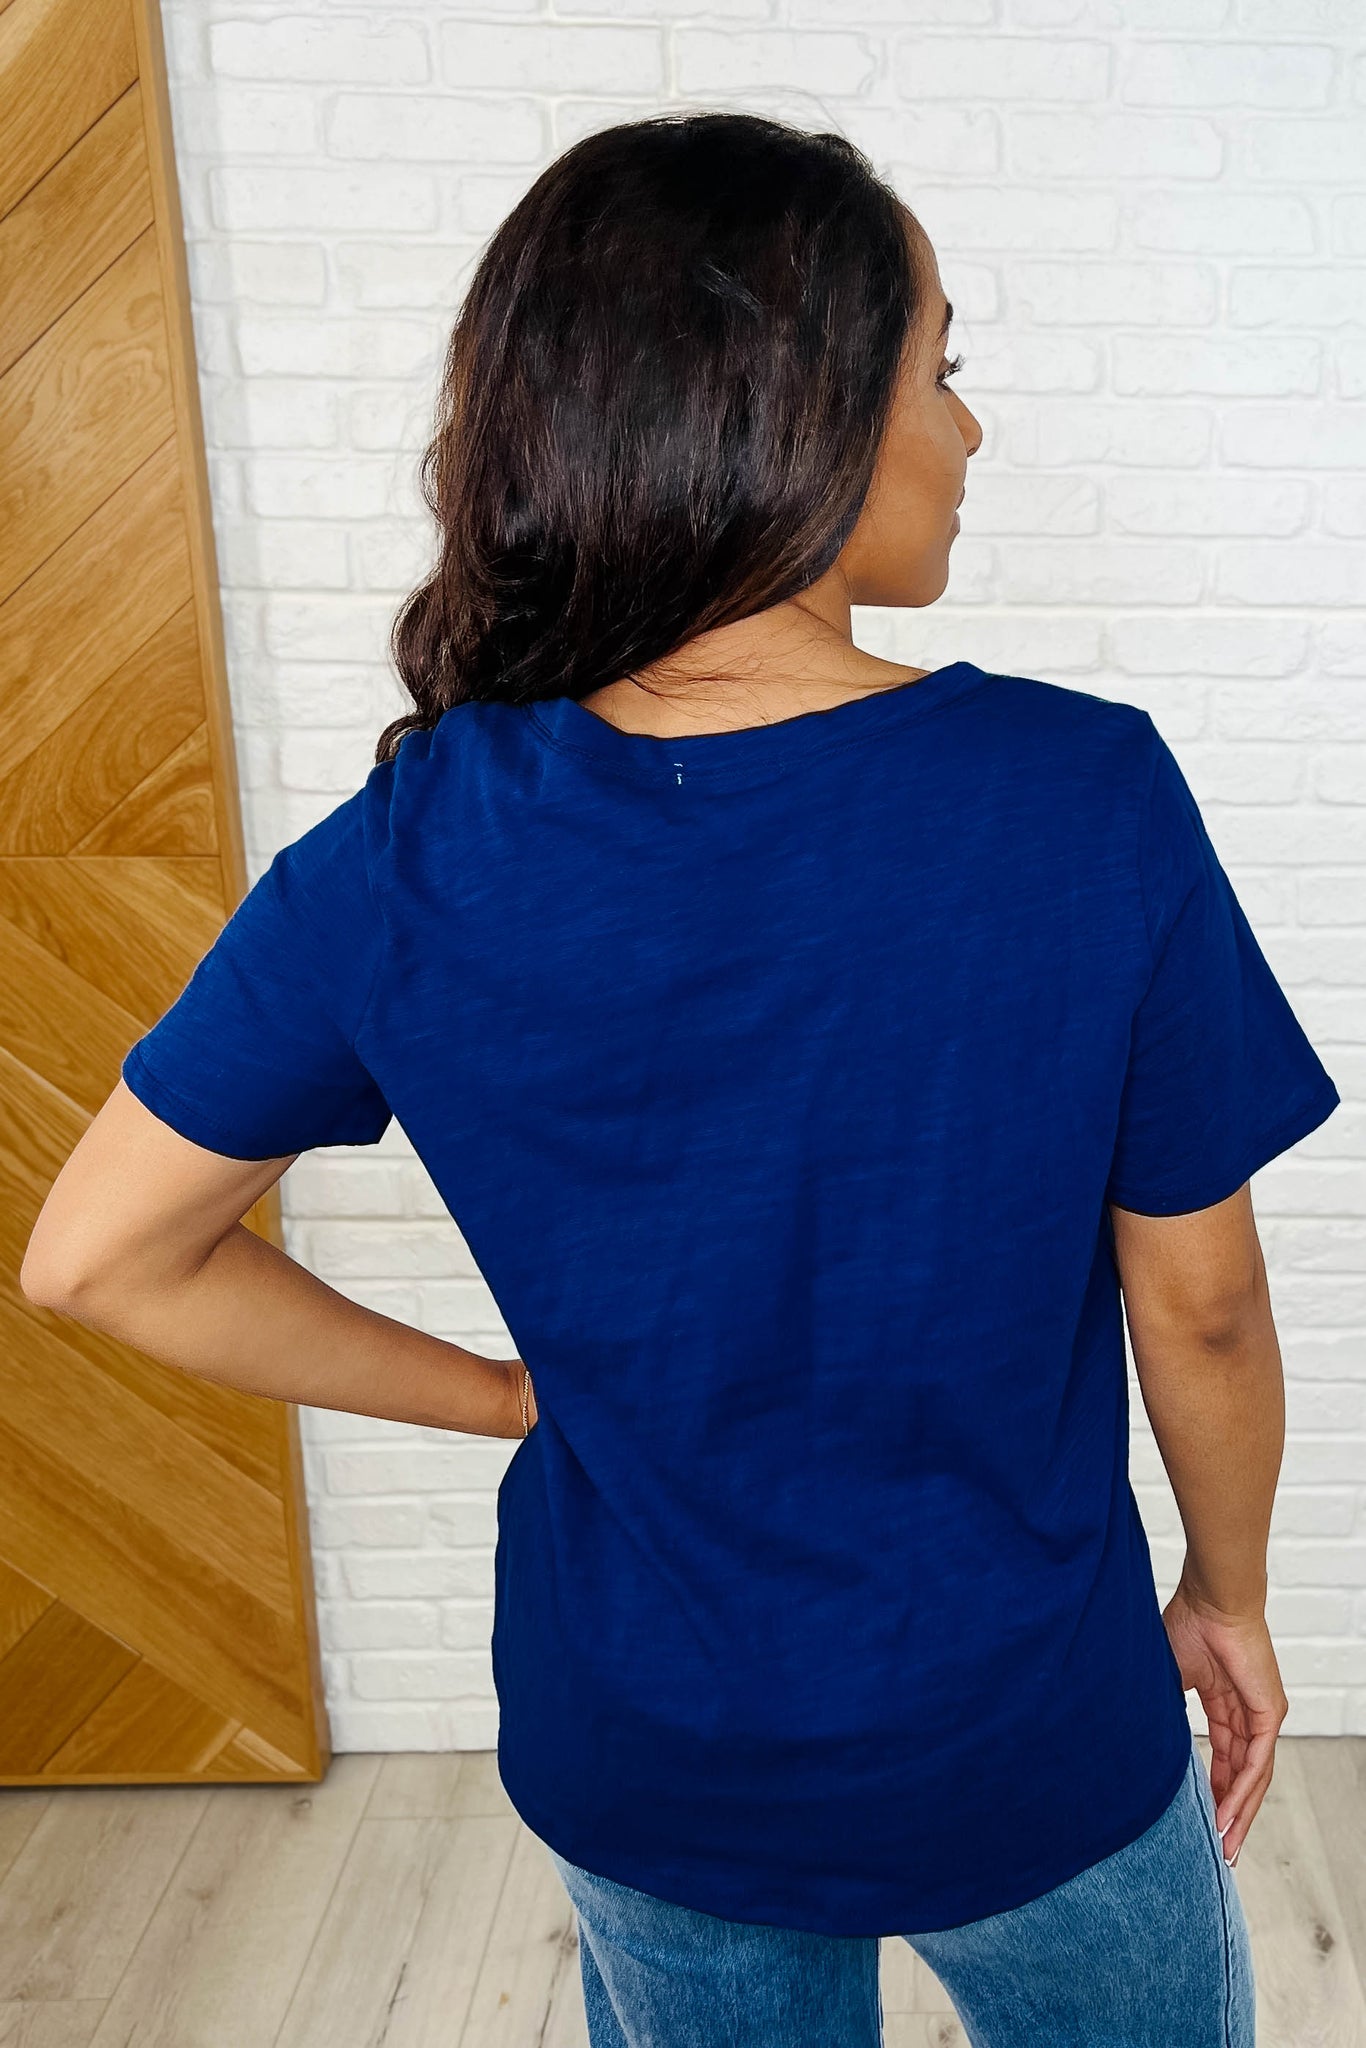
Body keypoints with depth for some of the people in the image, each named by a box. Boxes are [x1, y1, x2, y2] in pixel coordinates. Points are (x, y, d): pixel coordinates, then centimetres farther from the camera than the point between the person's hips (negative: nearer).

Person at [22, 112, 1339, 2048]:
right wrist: (1230, 1594, 7)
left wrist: (519, 1395, -1)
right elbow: (1199, 1308, -13)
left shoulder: (412, 851, -17)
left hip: (640, 1762, 2)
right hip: (1025, 1744, -1)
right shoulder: (1088, 796, -24)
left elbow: (99, 1253, -8)